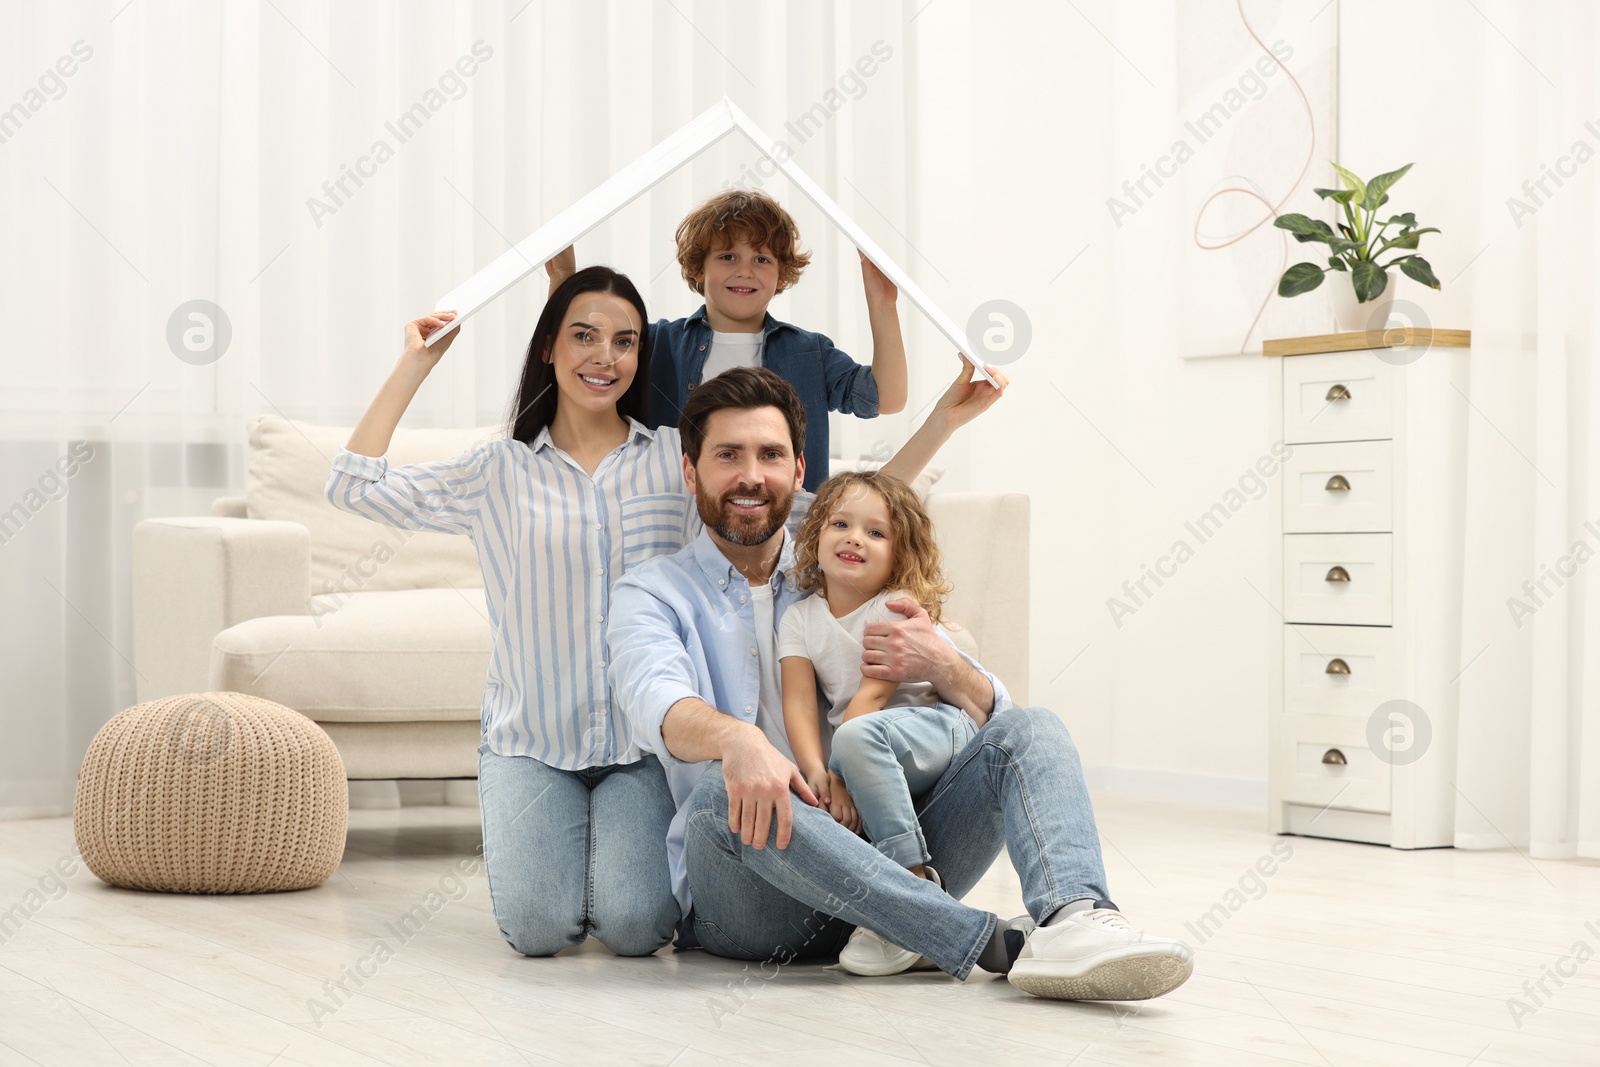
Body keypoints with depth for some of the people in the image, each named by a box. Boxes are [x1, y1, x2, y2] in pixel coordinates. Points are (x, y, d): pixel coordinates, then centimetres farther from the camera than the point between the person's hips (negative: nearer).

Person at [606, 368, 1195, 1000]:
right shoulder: (653, 591, 10)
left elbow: (989, 712, 14)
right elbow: (655, 700, -16)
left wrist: (941, 667, -11)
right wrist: (736, 739, -39)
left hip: (886, 857, 4)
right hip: (746, 902, -4)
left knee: (1028, 731, -13)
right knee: (721, 791, -36)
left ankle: (1071, 918, -46)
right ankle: (995, 944, -41)